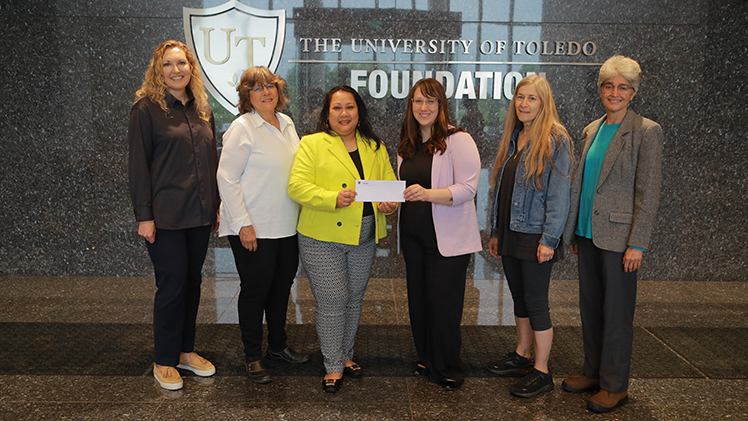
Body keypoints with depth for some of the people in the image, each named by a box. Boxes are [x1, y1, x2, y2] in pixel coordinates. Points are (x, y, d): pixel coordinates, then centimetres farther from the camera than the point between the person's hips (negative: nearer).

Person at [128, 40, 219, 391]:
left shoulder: (201, 108, 11)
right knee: (172, 283, -1)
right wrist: (144, 215, -13)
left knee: (192, 281, 12)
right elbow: (138, 164, -8)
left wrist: (215, 206, 13)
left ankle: (186, 350, 27)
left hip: (199, 213, 6)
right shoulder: (146, 108, -5)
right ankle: (165, 361, 16)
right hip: (165, 214, -5)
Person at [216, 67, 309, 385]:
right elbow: (226, 178, -14)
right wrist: (243, 223, -19)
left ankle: (278, 346, 33)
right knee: (255, 290, 2)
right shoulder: (242, 128, -11)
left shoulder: (286, 124, 11)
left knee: (282, 287, 16)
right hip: (254, 229, -7)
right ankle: (252, 357, 18)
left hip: (288, 226, 7)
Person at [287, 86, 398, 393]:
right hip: (322, 239, -5)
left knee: (354, 299, 15)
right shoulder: (312, 144, -3)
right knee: (332, 301, -3)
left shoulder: (375, 147, 11)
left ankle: (345, 354, 34)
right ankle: (333, 367, 13)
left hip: (364, 239, 5)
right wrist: (332, 198, -26)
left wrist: (390, 203, -9)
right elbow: (297, 186, -12)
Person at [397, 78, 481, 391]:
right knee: (418, 299, 13)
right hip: (413, 234, 7)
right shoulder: (407, 144, 11)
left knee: (443, 304, -2)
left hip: (448, 237, -6)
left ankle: (449, 370, 16)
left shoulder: (458, 140, -10)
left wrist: (428, 194, -31)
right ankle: (426, 360, 30)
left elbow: (467, 188, -18)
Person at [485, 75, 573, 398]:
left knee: (535, 302, -1)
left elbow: (559, 194, -14)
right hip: (510, 233, 7)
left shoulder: (555, 140, -10)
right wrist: (495, 232, 14)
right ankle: (522, 356, 30)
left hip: (535, 236, -7)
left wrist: (549, 240, -18)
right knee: (519, 297, 16)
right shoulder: (512, 138, 12)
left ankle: (541, 372, 10)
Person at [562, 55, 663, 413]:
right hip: (587, 234, 7)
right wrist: (573, 233, 14)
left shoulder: (646, 132, -7)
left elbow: (648, 192, -11)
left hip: (617, 237, -6)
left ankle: (615, 386, 17)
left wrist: (637, 244, -15)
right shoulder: (592, 130, 12)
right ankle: (593, 372, 29)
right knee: (590, 307, 14)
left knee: (616, 312, 3)